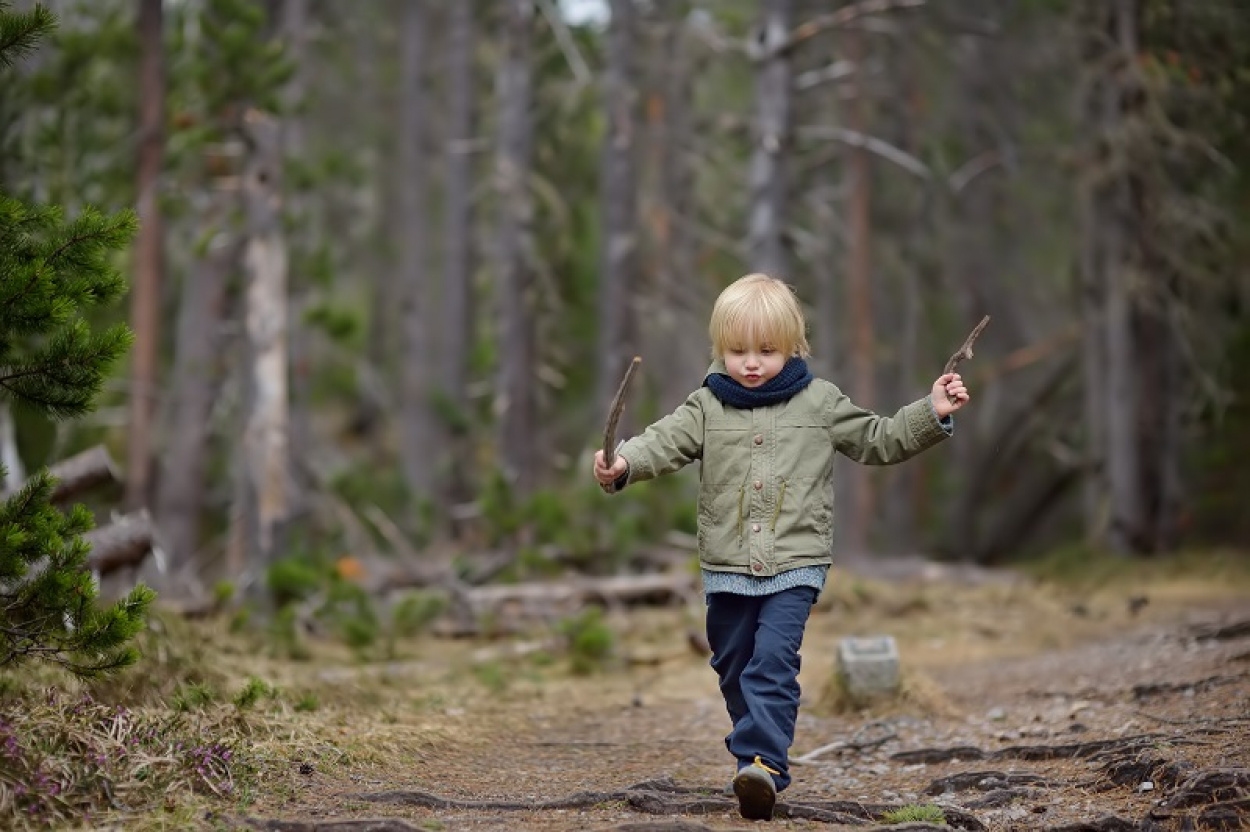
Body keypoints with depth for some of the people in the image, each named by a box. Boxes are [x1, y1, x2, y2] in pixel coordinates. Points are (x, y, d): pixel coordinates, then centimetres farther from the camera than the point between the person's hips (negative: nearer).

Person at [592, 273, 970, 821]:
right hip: (727, 568, 3)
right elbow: (665, 442, -8)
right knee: (734, 669, 12)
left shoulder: (820, 403, 5)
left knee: (772, 662, -18)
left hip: (795, 566, -3)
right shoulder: (707, 406, 5)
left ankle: (763, 764, -26)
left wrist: (931, 414, 4)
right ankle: (759, 754, 28)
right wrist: (624, 463, -29)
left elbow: (878, 440, 13)